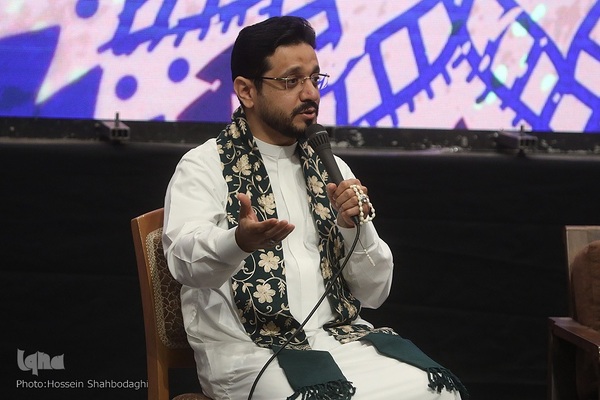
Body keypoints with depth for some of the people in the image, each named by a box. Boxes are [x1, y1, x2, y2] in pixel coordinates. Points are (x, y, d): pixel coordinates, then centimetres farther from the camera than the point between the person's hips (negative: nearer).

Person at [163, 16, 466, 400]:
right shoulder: (204, 167, 0)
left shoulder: (330, 168, 16)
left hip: (341, 336, 5)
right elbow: (186, 259, -20)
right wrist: (239, 241, -43)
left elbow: (374, 292, 13)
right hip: (250, 349, -5)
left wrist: (356, 227, -7)